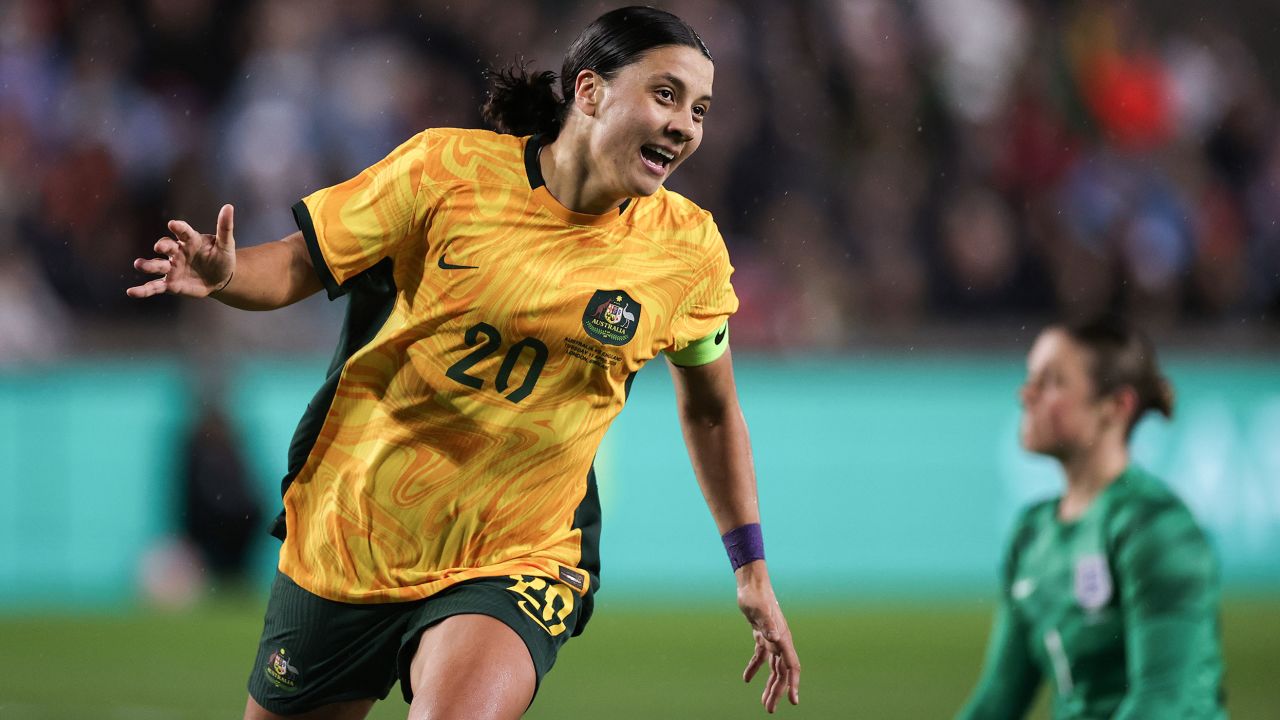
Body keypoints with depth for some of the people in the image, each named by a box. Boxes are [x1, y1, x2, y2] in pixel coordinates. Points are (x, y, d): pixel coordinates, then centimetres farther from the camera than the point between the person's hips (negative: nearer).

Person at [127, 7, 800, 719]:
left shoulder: (688, 249, -4)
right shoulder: (447, 169, -9)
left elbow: (711, 408, 12)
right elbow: (299, 264, -2)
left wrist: (752, 568, 12)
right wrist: (221, 274, -24)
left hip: (517, 565, -1)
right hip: (348, 531, 1)